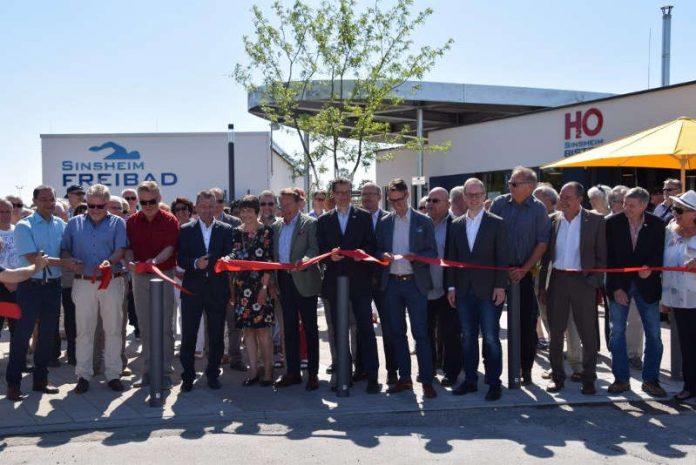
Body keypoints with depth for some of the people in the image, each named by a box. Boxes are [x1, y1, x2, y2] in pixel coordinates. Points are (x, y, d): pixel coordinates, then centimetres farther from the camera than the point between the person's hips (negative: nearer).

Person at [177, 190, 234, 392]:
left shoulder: (225, 230, 6)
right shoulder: (185, 230, 6)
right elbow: (180, 259, 0)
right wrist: (195, 263, -18)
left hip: (217, 289, 1)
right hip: (192, 289, 0)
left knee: (216, 335, 8)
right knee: (188, 335, 4)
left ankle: (213, 374, 22)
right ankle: (187, 376, 15)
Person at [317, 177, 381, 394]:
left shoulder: (364, 217, 7)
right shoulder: (324, 220, 12)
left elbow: (371, 244, 3)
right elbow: (320, 249, 7)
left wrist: (363, 252, -17)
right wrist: (330, 255, -13)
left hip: (359, 280, -2)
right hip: (335, 281, 2)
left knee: (366, 329, -4)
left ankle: (372, 376, 0)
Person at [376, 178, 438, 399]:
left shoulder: (423, 221, 1)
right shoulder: (384, 222, 9)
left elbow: (433, 253, -1)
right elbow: (378, 250, 12)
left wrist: (415, 256, -19)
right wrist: (383, 255, -11)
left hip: (415, 282, -3)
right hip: (391, 283, 3)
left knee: (420, 333, -5)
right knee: (397, 333, 9)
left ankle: (427, 381, 2)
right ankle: (404, 378, 20)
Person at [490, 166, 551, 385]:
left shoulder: (538, 209, -2)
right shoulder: (499, 203, 2)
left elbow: (542, 243, -3)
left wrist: (524, 270, -8)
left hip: (523, 272, -2)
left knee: (526, 322, 1)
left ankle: (526, 369, 13)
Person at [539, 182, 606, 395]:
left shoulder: (595, 220, -2)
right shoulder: (552, 220, 5)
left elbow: (602, 255, 0)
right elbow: (546, 255, 9)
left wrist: (597, 283, -7)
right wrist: (542, 286, 6)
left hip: (583, 282, -2)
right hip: (557, 280, 3)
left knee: (588, 334, 4)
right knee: (555, 332, 8)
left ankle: (588, 378, 18)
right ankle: (557, 376, 21)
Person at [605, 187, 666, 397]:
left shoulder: (656, 224, -4)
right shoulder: (612, 223, -6)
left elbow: (660, 253, 3)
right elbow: (609, 257, -5)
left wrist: (650, 268, -19)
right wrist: (616, 287, -10)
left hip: (646, 284, 1)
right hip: (619, 283, 0)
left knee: (653, 334, 3)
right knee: (616, 332, 1)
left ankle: (650, 379, 16)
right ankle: (621, 379, 12)